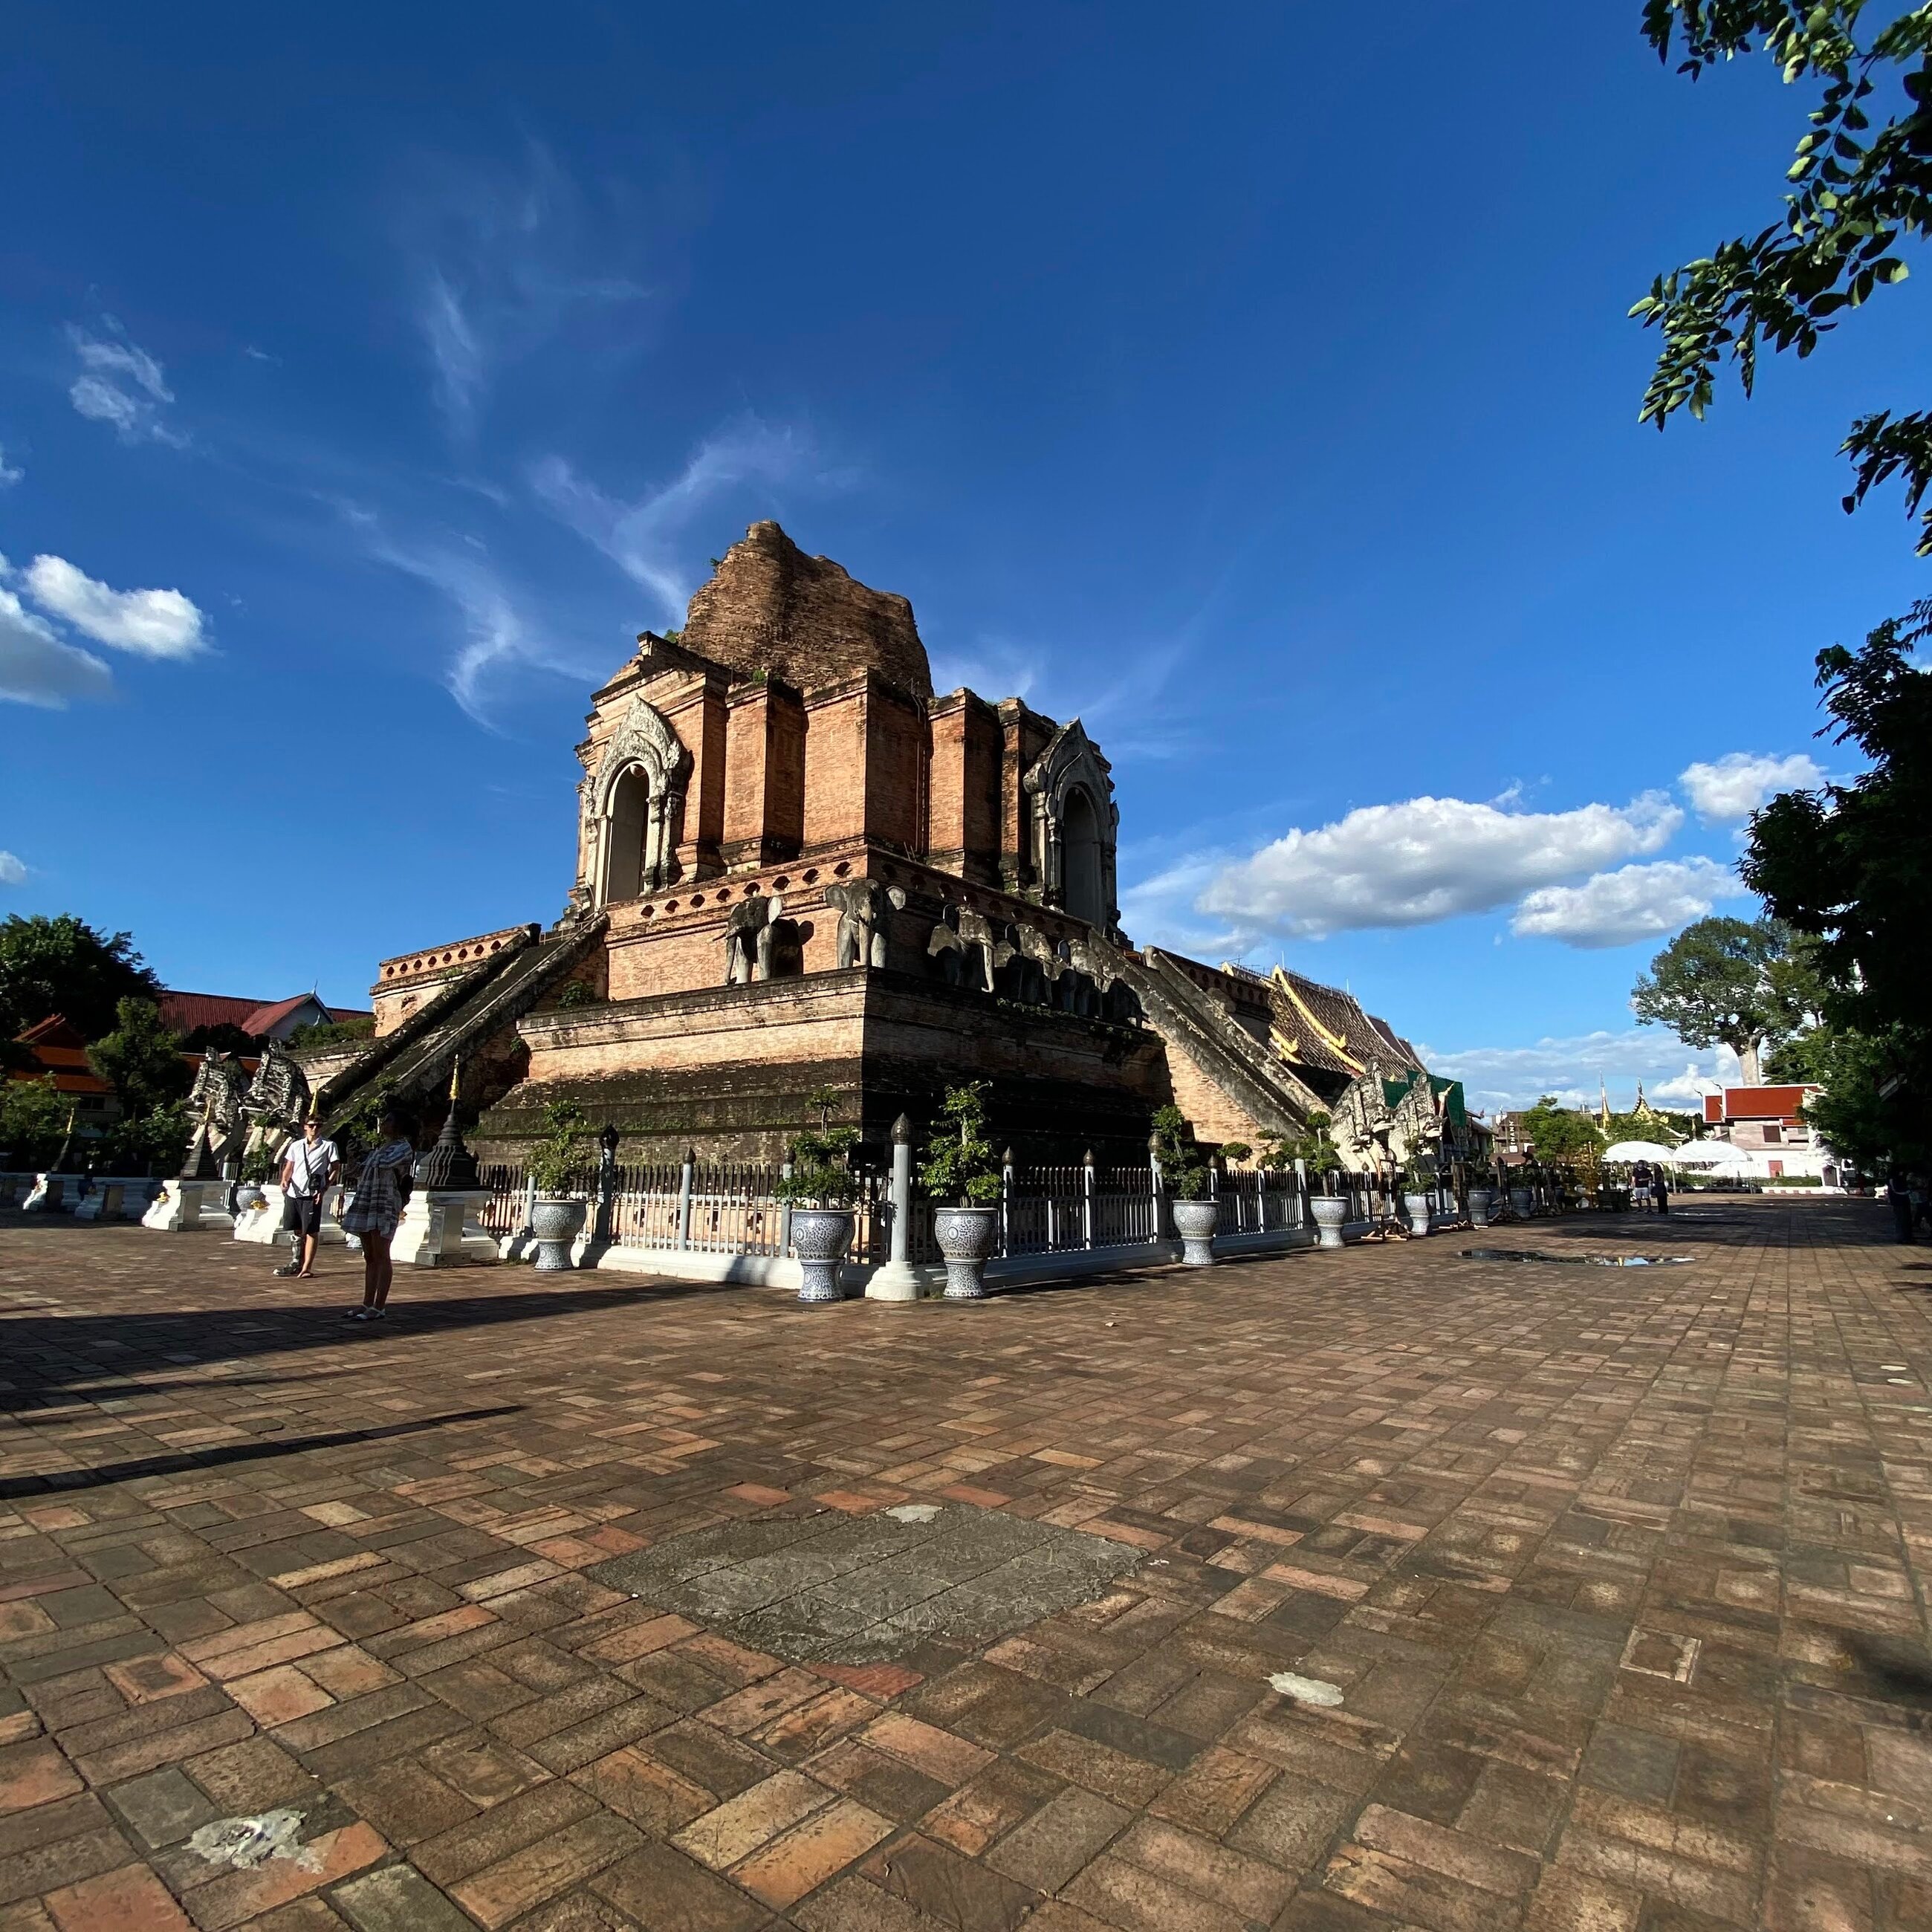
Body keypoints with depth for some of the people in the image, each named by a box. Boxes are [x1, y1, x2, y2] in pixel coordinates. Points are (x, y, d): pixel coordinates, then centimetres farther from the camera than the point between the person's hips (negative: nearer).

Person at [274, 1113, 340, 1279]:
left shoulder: (328, 1146, 2)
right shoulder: (296, 1146, 14)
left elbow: (336, 1170, 2)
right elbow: (288, 1167, 18)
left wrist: (324, 1190, -8)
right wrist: (284, 1181, -4)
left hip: (312, 1195, -4)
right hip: (293, 1193, 4)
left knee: (311, 1231, -4)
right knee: (297, 1231, 11)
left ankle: (307, 1268, -3)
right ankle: (297, 1263, 25)